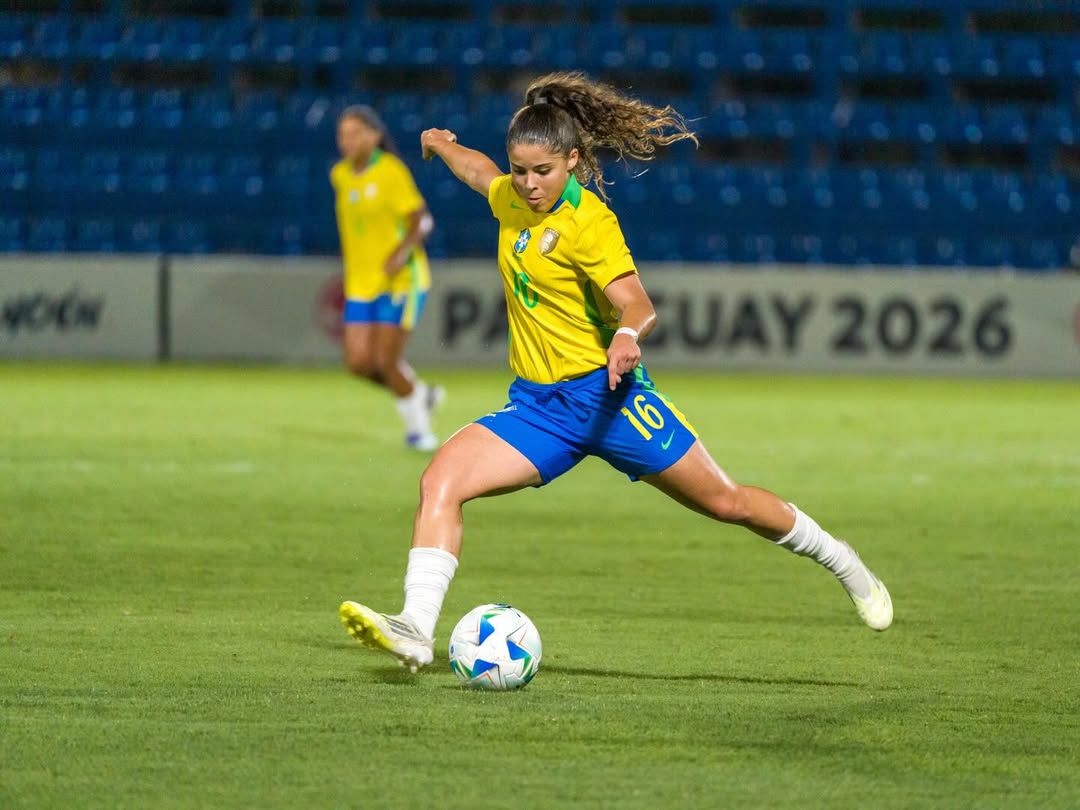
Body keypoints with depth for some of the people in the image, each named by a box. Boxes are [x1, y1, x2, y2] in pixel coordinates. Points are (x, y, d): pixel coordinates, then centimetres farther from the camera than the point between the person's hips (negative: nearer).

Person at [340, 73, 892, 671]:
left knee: (725, 502, 3)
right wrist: (444, 146, 45)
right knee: (440, 480, -19)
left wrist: (626, 337, -44)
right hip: (535, 406, 6)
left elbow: (637, 305, -24)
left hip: (604, 394, -6)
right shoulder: (513, 199, 5)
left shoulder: (587, 222, -15)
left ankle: (840, 561, 28)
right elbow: (483, 174, 31)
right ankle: (415, 631, -29)